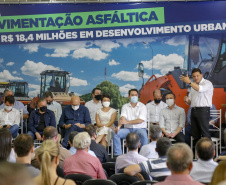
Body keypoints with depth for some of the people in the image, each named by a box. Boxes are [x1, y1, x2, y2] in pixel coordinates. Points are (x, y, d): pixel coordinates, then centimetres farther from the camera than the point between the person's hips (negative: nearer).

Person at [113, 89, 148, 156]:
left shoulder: (142, 106, 2)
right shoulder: (125, 106, 12)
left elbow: (140, 120, -11)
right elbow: (123, 118, -4)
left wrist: (127, 122, -21)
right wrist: (119, 126, -26)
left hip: (139, 128, -3)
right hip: (128, 129, 3)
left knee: (143, 134, -36)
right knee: (115, 133, -22)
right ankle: (118, 155, -19)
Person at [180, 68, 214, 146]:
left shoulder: (207, 83, -1)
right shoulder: (193, 85, 22)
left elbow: (200, 89, -24)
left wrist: (189, 82, -27)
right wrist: (187, 100, -1)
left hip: (203, 110, -7)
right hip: (193, 110, 7)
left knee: (205, 132, -11)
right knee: (195, 133, 5)